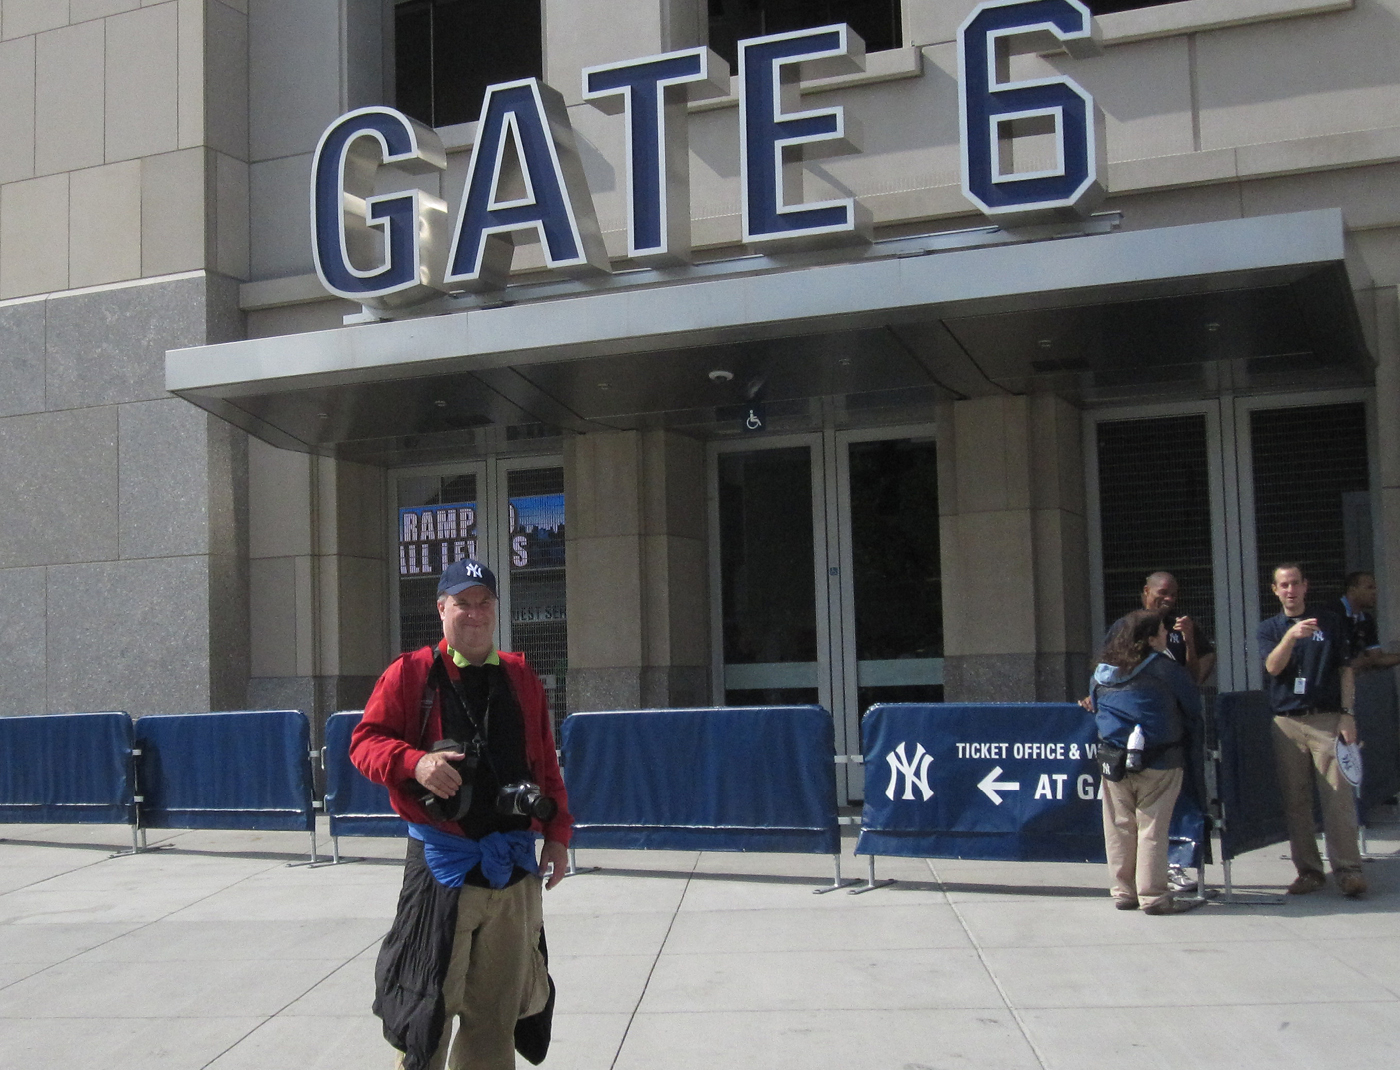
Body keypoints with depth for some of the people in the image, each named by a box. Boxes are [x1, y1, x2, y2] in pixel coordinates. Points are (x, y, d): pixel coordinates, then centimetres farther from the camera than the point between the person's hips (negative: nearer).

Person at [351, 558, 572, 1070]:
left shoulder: (521, 679, 12)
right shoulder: (410, 674, 0)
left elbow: (546, 763, 15)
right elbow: (364, 741, -3)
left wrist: (557, 833, 9)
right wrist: (415, 762, -21)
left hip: (513, 867, 4)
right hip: (442, 864, -4)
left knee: (497, 1010, 11)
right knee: (429, 1003, 0)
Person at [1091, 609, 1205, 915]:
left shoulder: (1102, 671, 6)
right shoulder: (1164, 669, -9)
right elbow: (1194, 708, -1)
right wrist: (1176, 732, 18)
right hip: (1158, 761, -5)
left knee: (1120, 828, 9)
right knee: (1152, 828, -1)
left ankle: (1124, 892, 16)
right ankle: (1153, 896, 2)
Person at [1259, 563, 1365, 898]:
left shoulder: (1329, 622, 10)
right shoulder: (1269, 629, 11)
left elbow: (1345, 670, 8)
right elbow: (1273, 667, -8)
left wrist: (1348, 714, -2)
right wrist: (1291, 637, -26)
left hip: (1327, 719, -1)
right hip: (1286, 723, 1)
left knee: (1338, 797, -8)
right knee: (1295, 801, 2)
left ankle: (1348, 870, -7)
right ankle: (1308, 870, 10)